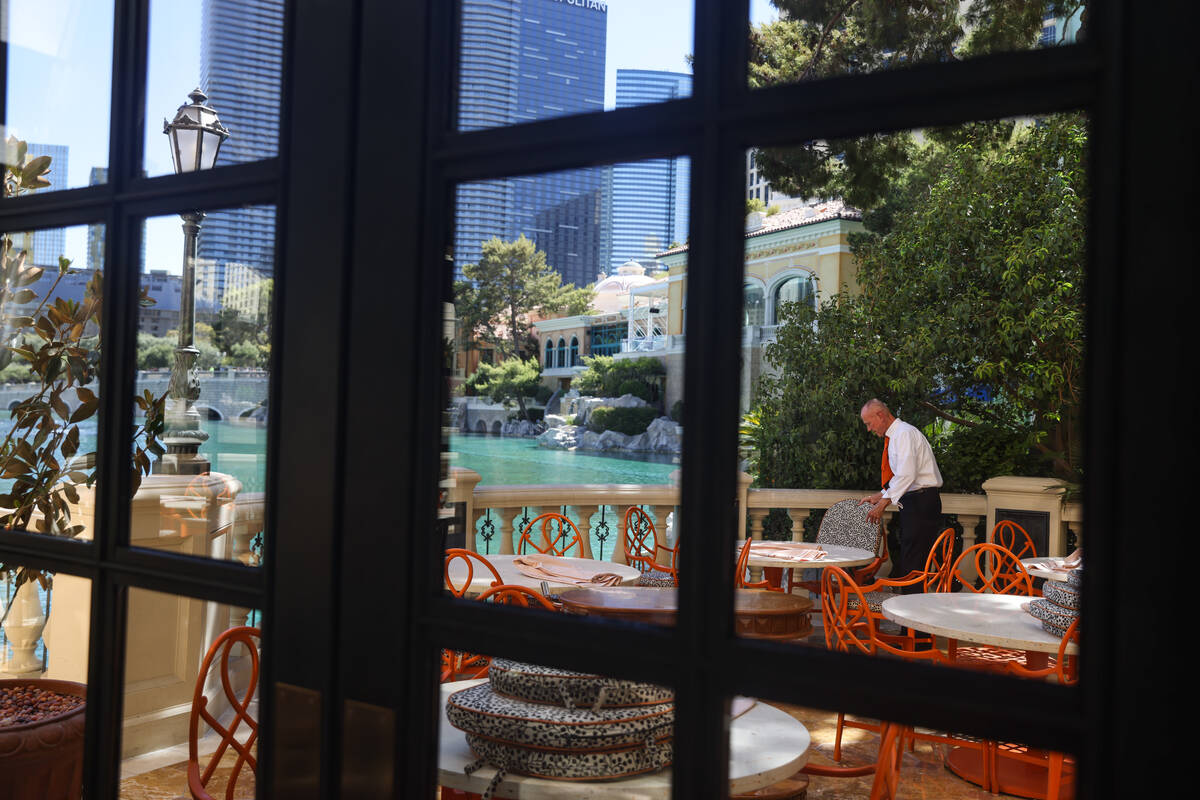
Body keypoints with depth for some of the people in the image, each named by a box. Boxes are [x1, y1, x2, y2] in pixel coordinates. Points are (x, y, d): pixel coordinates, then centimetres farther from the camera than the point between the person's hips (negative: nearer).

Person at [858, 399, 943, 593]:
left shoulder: (904, 433, -13)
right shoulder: (894, 437, 17)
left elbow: (907, 475, -24)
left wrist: (883, 503, -22)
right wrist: (879, 496, 14)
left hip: (921, 502, -10)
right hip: (912, 503, 10)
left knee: (913, 563, -11)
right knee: (905, 561, 10)